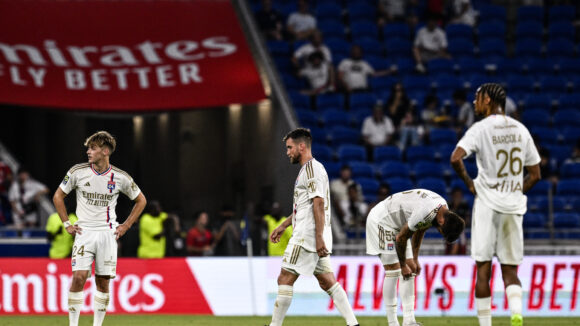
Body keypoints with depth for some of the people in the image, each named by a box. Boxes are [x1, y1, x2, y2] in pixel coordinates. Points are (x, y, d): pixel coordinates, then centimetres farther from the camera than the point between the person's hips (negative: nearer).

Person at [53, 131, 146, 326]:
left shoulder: (120, 177, -1)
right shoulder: (78, 172, -2)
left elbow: (141, 200, 14)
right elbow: (58, 196, 12)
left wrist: (125, 226, 7)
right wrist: (67, 224, 6)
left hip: (108, 233, 1)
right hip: (84, 232, -1)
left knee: (103, 282, 2)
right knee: (78, 277, -13)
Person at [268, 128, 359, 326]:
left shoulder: (312, 168, -11)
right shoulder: (309, 169, 22)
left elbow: (318, 204, -18)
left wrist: (319, 238, -24)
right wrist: (284, 226, 35)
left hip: (308, 235, -10)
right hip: (316, 238, 10)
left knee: (285, 279, -7)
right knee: (327, 282, 6)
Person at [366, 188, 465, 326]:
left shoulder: (443, 207, -5)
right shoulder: (425, 213, -34)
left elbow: (419, 232, 10)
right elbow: (401, 238, -23)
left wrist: (415, 260, 12)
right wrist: (403, 265, -10)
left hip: (397, 224, 9)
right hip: (381, 220, -9)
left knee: (410, 271, 3)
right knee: (393, 272, -10)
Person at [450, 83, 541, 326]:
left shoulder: (481, 128, -6)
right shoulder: (521, 130, 10)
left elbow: (456, 158, -20)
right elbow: (535, 174, 13)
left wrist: (469, 183, -5)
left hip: (487, 204, -4)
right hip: (514, 206, 4)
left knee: (483, 268, 3)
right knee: (510, 269, 8)